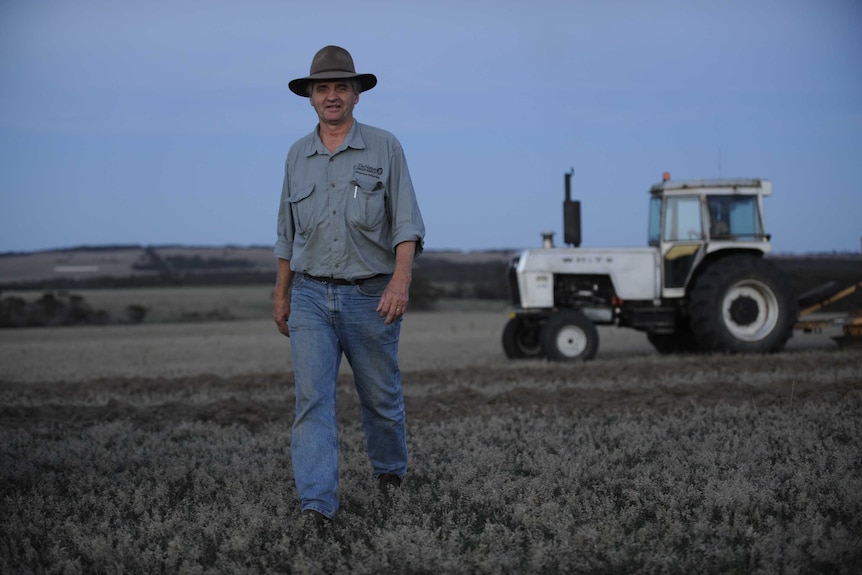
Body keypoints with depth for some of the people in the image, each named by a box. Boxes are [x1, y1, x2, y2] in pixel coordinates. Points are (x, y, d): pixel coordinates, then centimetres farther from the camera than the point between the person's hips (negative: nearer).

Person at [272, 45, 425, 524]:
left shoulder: (384, 148, -2)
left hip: (370, 296, -2)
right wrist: (281, 295, 16)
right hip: (311, 297, 2)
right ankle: (317, 504, -13)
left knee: (380, 395, 12)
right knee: (312, 398, -10)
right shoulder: (298, 156, 9)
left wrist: (401, 279, -24)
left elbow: (406, 222, -9)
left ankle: (389, 468, 39)